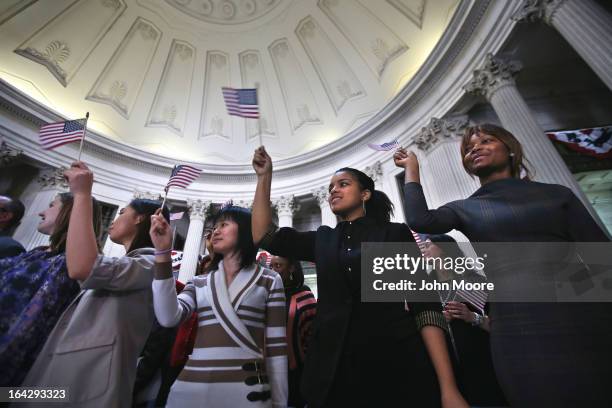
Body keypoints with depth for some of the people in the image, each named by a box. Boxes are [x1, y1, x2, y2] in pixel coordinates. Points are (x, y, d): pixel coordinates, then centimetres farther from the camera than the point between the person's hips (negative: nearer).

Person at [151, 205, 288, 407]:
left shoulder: (269, 280, 0)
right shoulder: (199, 282, 10)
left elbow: (276, 348, -1)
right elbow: (169, 318, -9)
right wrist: (163, 252, -10)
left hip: (247, 390, -2)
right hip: (192, 387, 3)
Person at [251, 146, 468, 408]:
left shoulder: (396, 234, 1)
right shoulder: (322, 240, 10)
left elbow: (425, 306, -6)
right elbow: (263, 236, 5)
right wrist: (264, 177, 2)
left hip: (397, 364, -2)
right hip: (334, 369, 3)